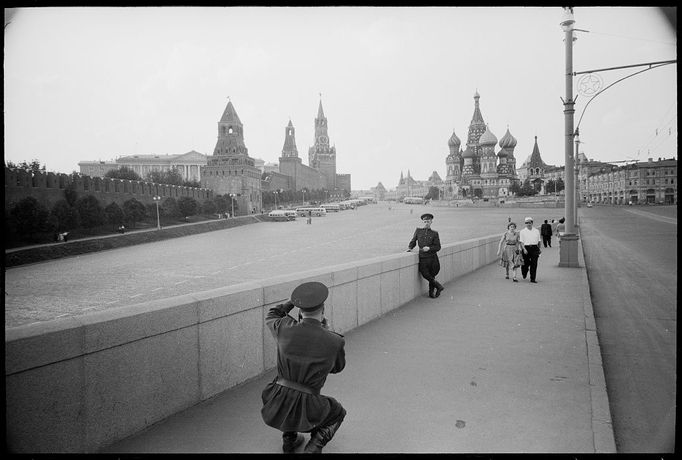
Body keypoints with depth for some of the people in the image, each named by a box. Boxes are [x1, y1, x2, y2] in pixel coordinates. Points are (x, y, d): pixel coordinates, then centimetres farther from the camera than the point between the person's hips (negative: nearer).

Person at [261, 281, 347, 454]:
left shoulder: (285, 329, -9)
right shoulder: (335, 342, -15)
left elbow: (270, 318, 17)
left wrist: (293, 301, 22)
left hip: (277, 407, 3)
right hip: (305, 413, -3)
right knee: (337, 412, 28)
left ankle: (289, 439, 35)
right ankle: (313, 447, 7)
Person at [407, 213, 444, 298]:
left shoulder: (434, 233, 5)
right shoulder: (418, 231, 10)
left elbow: (438, 247, 3)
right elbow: (413, 241, 17)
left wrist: (429, 248, -13)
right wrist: (409, 248, -2)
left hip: (432, 257, -1)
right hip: (423, 258, 1)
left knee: (432, 275, 3)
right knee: (424, 273, -14)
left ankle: (431, 292, 23)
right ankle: (438, 286, 7)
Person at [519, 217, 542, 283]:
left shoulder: (537, 231, 12)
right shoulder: (522, 232, 2)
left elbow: (539, 240, 17)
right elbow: (521, 242, -4)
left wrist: (539, 248, 11)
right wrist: (524, 249, -15)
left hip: (535, 248, 2)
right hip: (526, 248, -2)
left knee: (534, 264, -4)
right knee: (526, 263, 3)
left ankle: (533, 279, 1)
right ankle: (524, 273, 36)